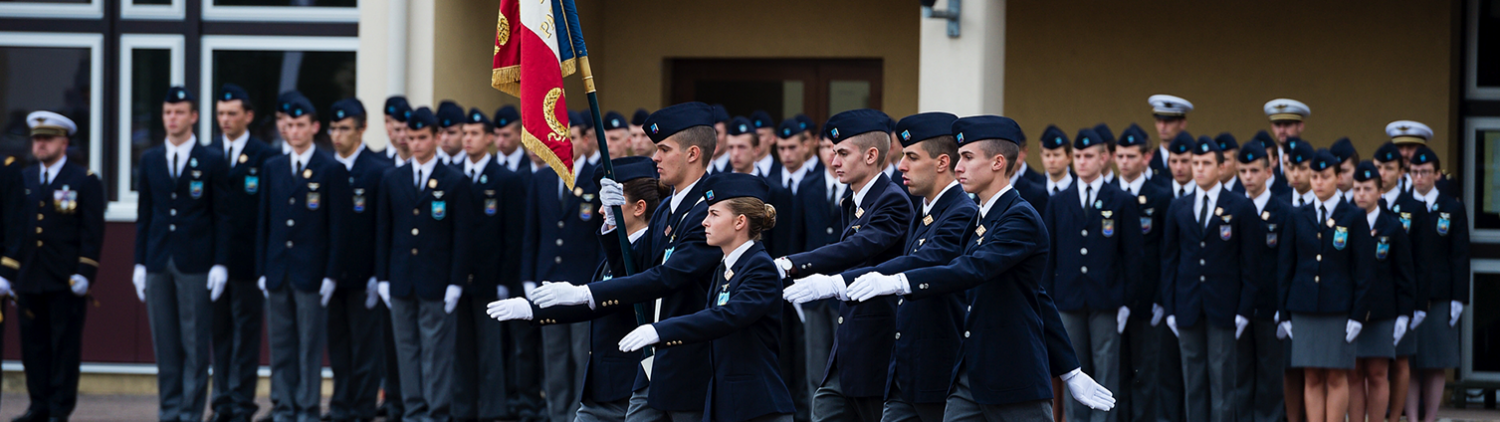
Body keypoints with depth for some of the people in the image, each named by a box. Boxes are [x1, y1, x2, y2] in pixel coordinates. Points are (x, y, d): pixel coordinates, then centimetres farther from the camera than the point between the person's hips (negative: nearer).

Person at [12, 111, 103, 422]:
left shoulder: (85, 182, 1)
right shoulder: (22, 180, 14)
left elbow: (92, 233, -3)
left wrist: (84, 274, -11)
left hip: (65, 281, -4)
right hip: (29, 280, 4)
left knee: (65, 347, -2)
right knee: (33, 346, 5)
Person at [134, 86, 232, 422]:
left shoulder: (212, 161, 1)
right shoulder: (150, 160, 12)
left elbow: (222, 217, -1)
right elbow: (144, 215, 12)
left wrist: (220, 264, -7)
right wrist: (139, 262, 7)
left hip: (195, 264, -4)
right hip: (158, 262, 4)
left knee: (195, 343, -3)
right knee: (165, 342, 5)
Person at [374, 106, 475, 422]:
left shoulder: (455, 182, 0)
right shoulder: (392, 180, 10)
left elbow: (463, 236, -2)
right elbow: (383, 232, 11)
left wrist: (456, 283, -8)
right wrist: (382, 278, 5)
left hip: (437, 283, -4)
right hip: (401, 282, 4)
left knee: (437, 349, -3)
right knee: (407, 348, 6)